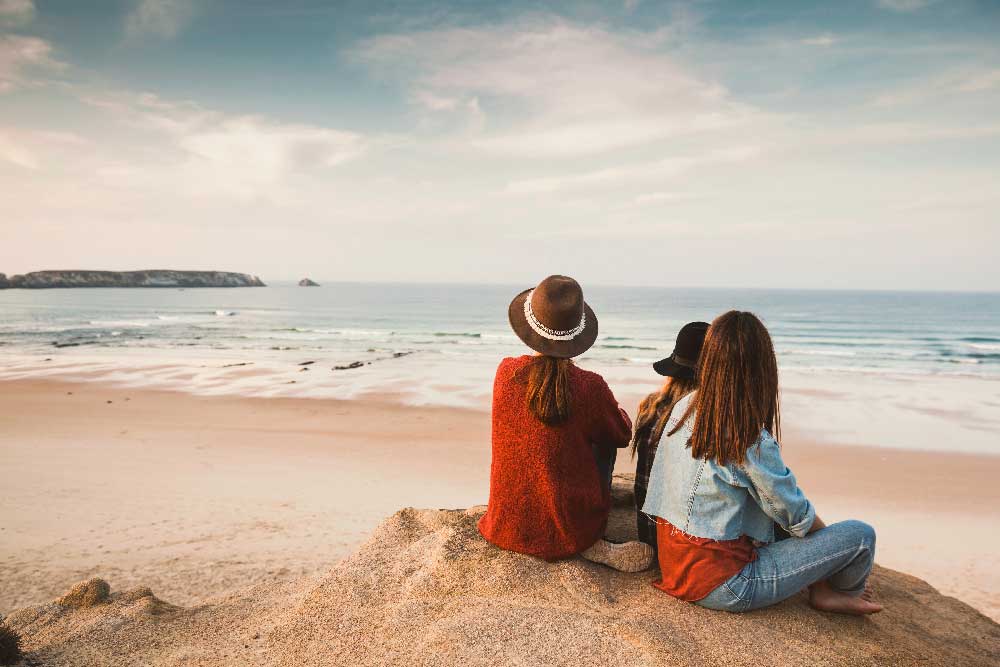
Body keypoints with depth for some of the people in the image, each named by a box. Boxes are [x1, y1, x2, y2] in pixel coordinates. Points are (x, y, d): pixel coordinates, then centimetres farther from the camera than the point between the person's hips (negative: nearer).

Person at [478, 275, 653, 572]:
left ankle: (593, 546, 20)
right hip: (571, 531, -3)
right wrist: (614, 408, 24)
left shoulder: (505, 372, -11)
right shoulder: (589, 387, -19)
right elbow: (623, 434, 1)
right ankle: (589, 545, 13)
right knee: (604, 440, 21)